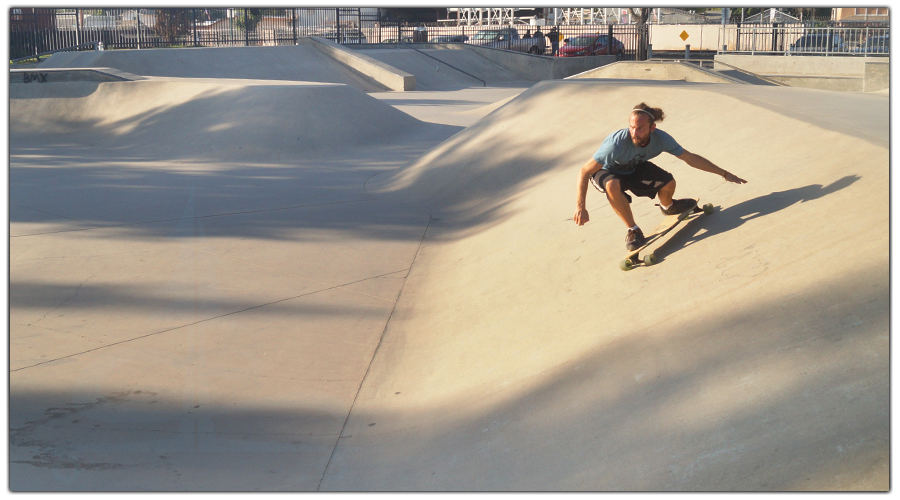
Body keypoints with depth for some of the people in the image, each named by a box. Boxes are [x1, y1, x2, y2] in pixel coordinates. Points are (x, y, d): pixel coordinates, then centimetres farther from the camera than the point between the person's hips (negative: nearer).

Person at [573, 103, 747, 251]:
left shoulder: (661, 139, -26)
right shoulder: (616, 144, -40)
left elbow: (691, 158, -11)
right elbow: (584, 172, -34)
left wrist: (724, 173, -6)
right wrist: (580, 207, -40)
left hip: (635, 168, 4)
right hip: (606, 172, -4)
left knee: (668, 183, -16)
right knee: (613, 185, -39)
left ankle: (667, 205, 24)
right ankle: (633, 230, -15)